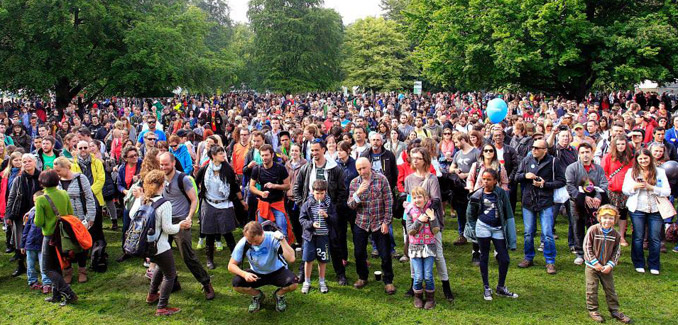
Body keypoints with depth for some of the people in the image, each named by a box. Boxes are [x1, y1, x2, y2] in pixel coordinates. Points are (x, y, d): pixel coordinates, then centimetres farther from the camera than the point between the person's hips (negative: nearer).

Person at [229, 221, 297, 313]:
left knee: (293, 283, -31)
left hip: (277, 271, -2)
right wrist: (244, 274, -31)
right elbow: (231, 265, -12)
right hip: (256, 274, 2)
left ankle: (279, 295, 6)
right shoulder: (243, 243, -21)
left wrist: (282, 239, -44)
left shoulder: (273, 238, -27)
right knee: (236, 283, -25)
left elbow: (291, 259, -38)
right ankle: (257, 296, 8)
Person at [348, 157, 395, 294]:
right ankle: (362, 277, 33)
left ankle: (388, 281, 19)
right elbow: (351, 205, -3)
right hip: (361, 224, 3)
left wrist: (386, 222, -10)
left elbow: (388, 202, -6)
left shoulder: (381, 179, -7)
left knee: (385, 255, 1)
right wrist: (358, 193, -22)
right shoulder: (354, 183, 1)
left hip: (379, 223, -2)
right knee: (359, 253, 11)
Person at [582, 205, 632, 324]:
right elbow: (587, 247, -12)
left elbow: (617, 251, 3)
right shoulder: (593, 230, -14)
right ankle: (592, 310, 18)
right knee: (592, 289, 4)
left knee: (610, 289, 12)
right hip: (592, 267, -3)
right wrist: (595, 263, -15)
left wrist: (610, 265, -9)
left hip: (606, 268, 3)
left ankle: (614, 310, 25)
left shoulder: (615, 234, -4)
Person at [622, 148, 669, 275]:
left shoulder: (660, 172, 3)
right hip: (637, 209, 0)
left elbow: (667, 192, -3)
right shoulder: (631, 172, 6)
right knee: (638, 237, 5)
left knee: (655, 238, 2)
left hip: (655, 210, 0)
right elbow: (624, 189, 5)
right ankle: (639, 264, 18)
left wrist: (651, 187, -16)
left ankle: (654, 265, 15)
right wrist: (635, 186, -14)